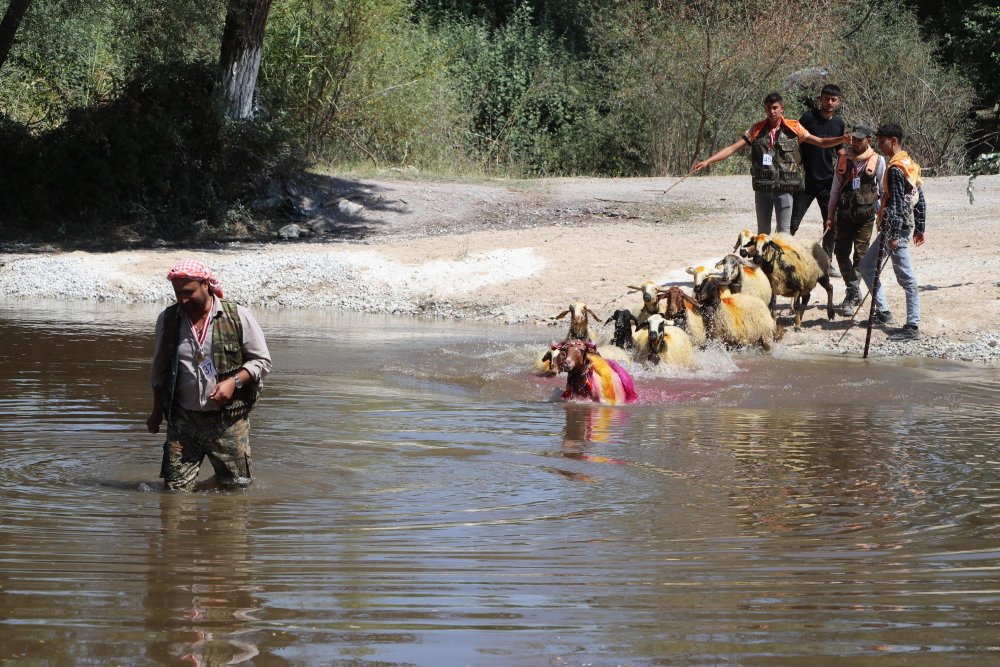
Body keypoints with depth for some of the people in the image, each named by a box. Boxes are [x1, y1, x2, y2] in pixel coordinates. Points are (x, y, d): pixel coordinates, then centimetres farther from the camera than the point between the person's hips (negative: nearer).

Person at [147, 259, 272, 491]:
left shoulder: (238, 317, -4)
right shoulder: (167, 320, 5)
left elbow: (262, 361, 1)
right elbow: (159, 371, 16)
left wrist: (234, 381, -15)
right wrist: (157, 411, 14)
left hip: (228, 420, -2)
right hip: (183, 419, 2)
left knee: (236, 488, 4)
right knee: (176, 489, -2)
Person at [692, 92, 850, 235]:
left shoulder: (793, 128, 3)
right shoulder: (757, 130, 6)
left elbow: (820, 142, 4)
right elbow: (733, 149, 5)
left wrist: (842, 140, -13)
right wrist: (707, 162, -2)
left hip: (784, 188, -2)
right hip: (762, 188, 2)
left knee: (784, 231, -3)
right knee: (763, 232, 9)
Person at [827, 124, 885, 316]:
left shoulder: (877, 161, 0)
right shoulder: (843, 160, 9)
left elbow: (884, 191, 5)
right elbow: (835, 190, 14)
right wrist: (830, 216, 11)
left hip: (866, 214, -4)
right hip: (844, 214, 4)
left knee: (860, 255, -4)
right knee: (841, 252, 3)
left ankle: (852, 298, 0)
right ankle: (854, 292, 17)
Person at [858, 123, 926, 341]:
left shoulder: (895, 168, -16)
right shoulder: (910, 164, 13)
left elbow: (897, 204, -21)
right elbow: (919, 199, 17)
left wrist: (894, 235, -23)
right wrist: (919, 228, 21)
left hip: (896, 228, -10)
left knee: (906, 278, -7)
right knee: (866, 264, 17)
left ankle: (913, 327, -6)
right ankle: (883, 312, 18)